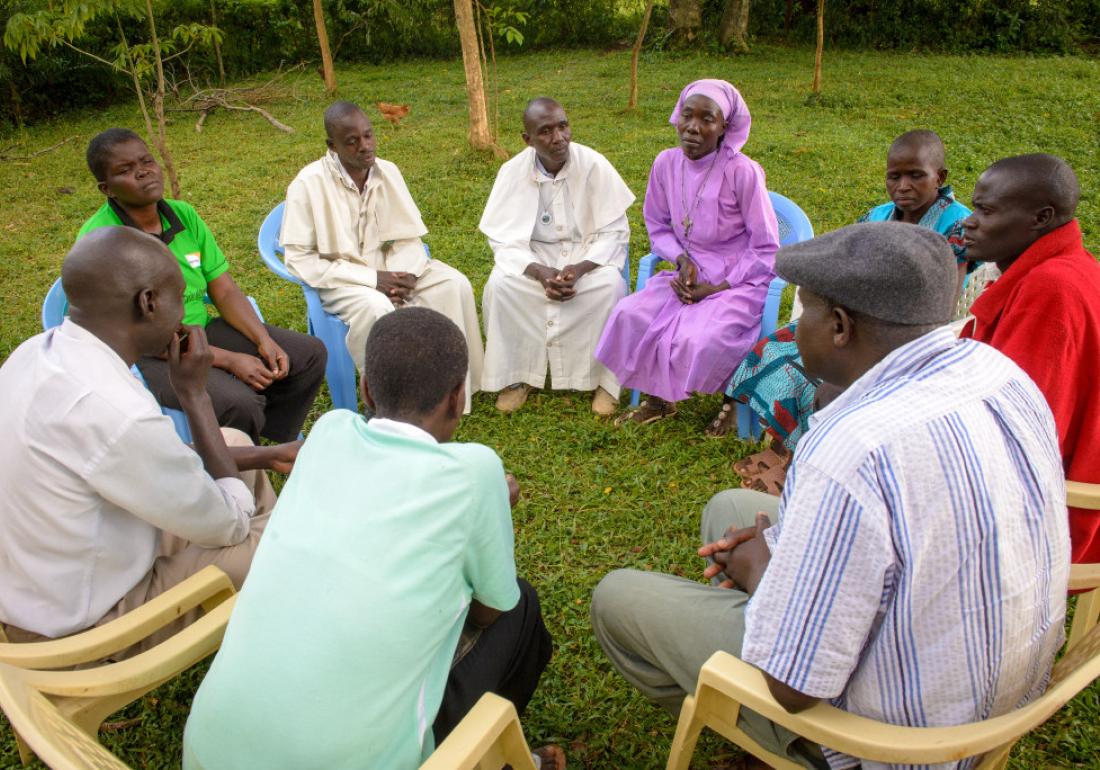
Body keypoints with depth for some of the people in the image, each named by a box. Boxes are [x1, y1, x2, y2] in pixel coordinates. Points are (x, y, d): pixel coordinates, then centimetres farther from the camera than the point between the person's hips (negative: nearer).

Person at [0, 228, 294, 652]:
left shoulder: (39, 351, -8)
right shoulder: (116, 413, -36)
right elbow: (228, 522, -19)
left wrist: (265, 455, 5)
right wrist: (195, 393, -16)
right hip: (79, 631, -8)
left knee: (234, 441, 12)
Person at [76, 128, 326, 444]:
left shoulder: (183, 214, 1)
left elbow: (224, 290, 4)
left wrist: (263, 340, -13)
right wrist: (229, 361, -24)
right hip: (144, 354, -7)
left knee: (310, 353, -1)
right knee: (238, 402, -32)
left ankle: (271, 442, 16)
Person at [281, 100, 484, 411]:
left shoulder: (388, 172, -1)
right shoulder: (308, 184, -15)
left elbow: (410, 238, 4)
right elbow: (299, 260, -17)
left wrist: (402, 276, -19)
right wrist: (372, 279, -23)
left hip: (389, 268, 5)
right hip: (338, 278, -5)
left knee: (455, 285, -17)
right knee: (376, 307, -36)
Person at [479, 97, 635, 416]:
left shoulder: (594, 165, -16)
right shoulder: (513, 171, -11)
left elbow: (614, 231, -11)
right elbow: (504, 238, -9)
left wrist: (580, 268, -28)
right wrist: (540, 272, -28)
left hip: (589, 252, -1)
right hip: (534, 255, 2)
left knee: (610, 285, -32)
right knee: (500, 286, -26)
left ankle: (605, 378, -12)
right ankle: (516, 376, -7)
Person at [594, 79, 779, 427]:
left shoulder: (742, 171, -18)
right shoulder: (666, 163, -3)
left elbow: (766, 249, -12)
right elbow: (657, 227, 12)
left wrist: (718, 288, -15)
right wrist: (682, 260, -7)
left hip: (739, 281, -5)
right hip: (691, 273, 5)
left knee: (700, 340, -29)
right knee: (630, 317, -16)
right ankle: (659, 399, 8)